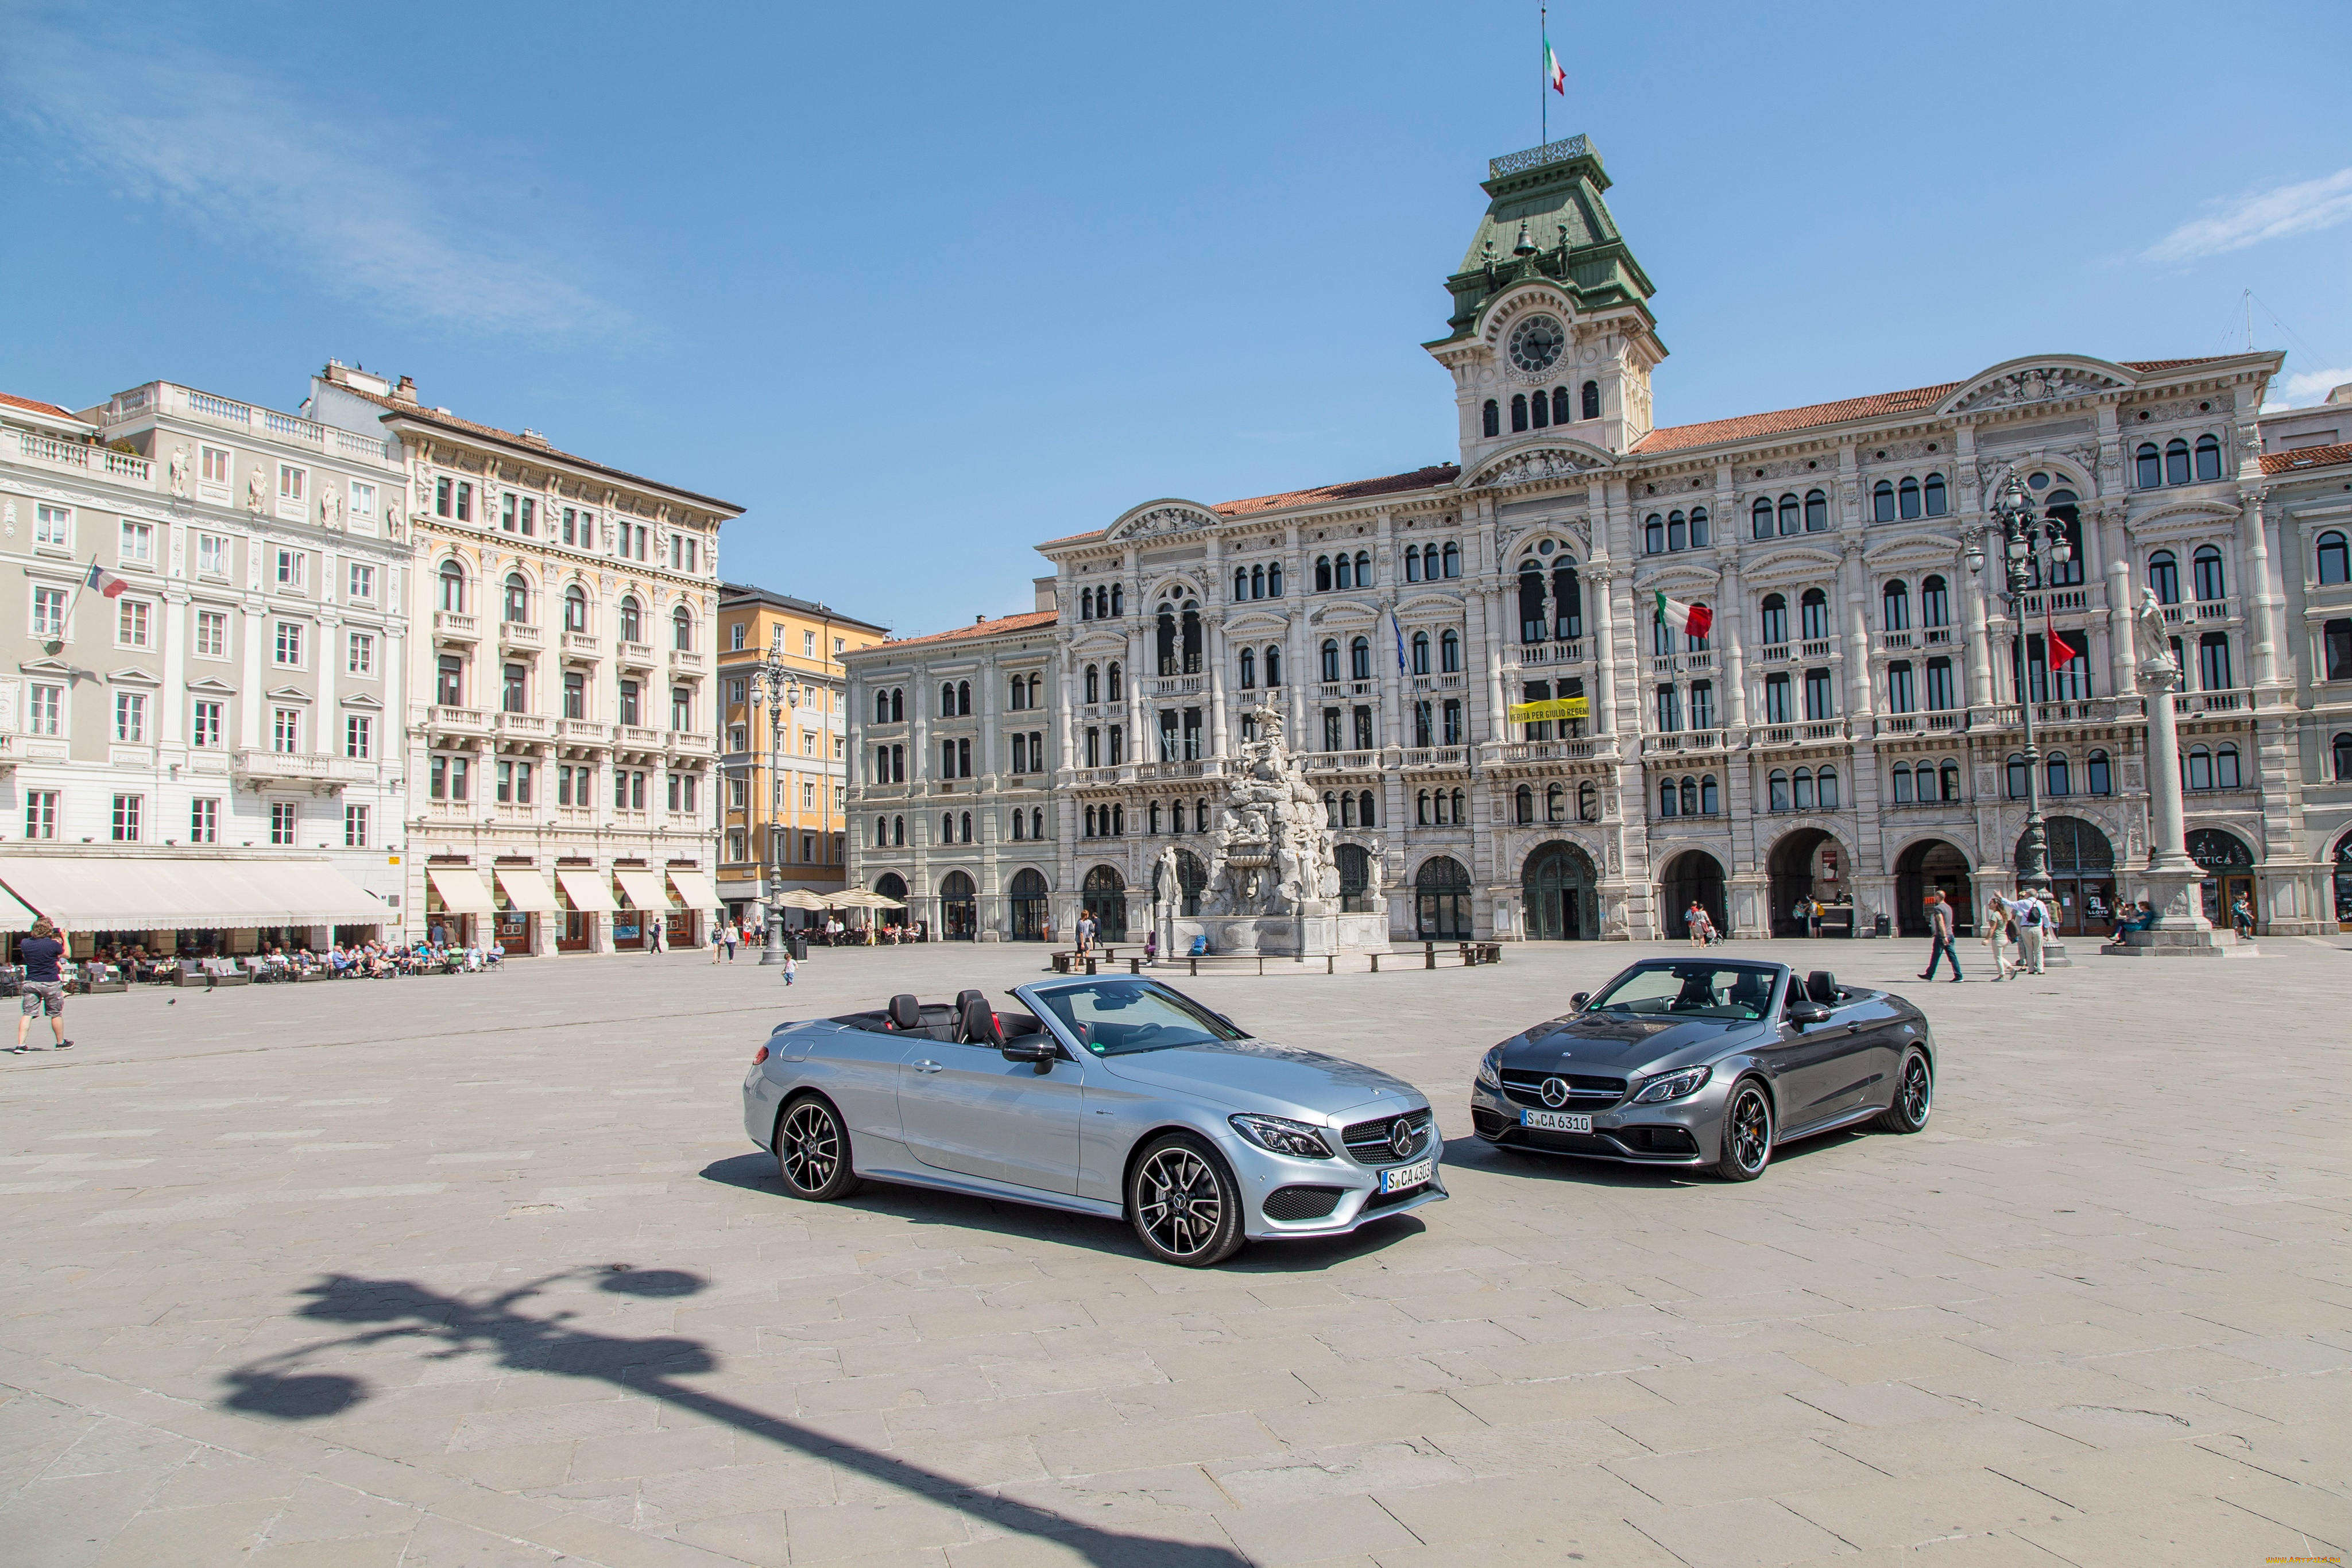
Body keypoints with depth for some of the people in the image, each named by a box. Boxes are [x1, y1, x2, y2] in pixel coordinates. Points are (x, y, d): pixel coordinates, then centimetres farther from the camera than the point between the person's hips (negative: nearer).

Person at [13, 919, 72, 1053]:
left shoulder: (25, 943, -1)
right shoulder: (53, 944, -14)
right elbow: (66, 954, 4)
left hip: (30, 983, 4)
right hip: (50, 983, -4)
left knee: (27, 1014, 2)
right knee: (56, 1014, 9)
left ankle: (21, 1044, -8)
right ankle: (61, 1043, 21)